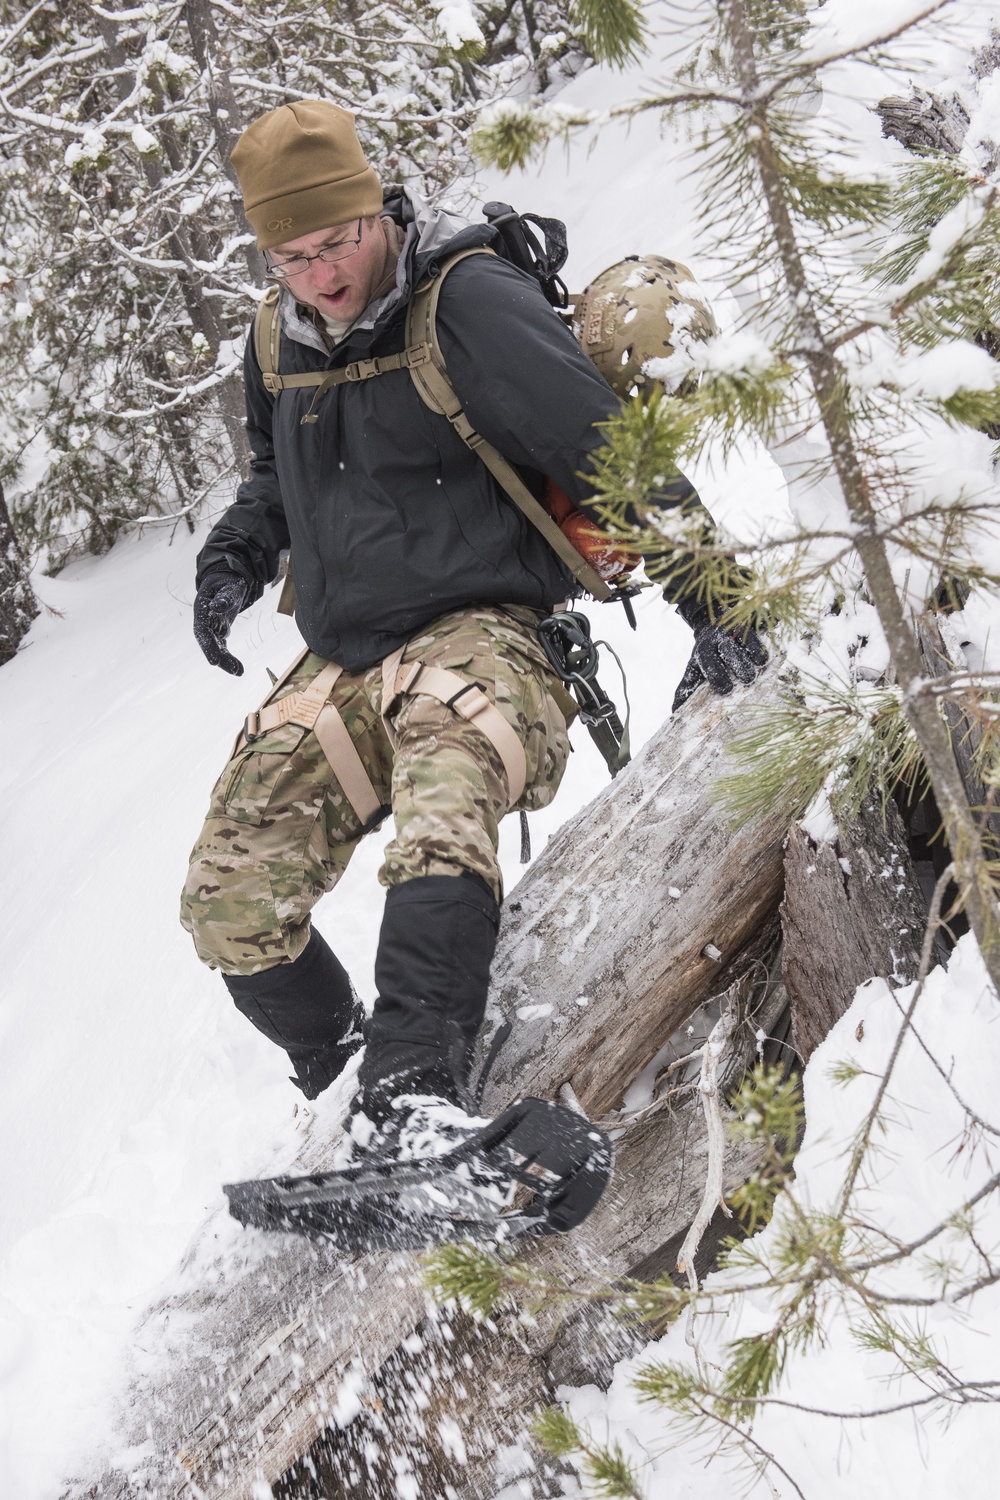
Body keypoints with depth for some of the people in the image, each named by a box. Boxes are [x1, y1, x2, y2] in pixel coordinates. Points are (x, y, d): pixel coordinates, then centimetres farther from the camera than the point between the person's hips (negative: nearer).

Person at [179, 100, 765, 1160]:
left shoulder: (470, 304, -11)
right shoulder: (282, 345, 11)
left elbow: (607, 449, -13)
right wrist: (237, 551, 10)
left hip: (474, 630, -7)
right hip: (338, 664, 7)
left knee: (439, 826, -38)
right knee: (227, 903, 1)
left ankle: (414, 1093, -48)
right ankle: (336, 1067, 26)